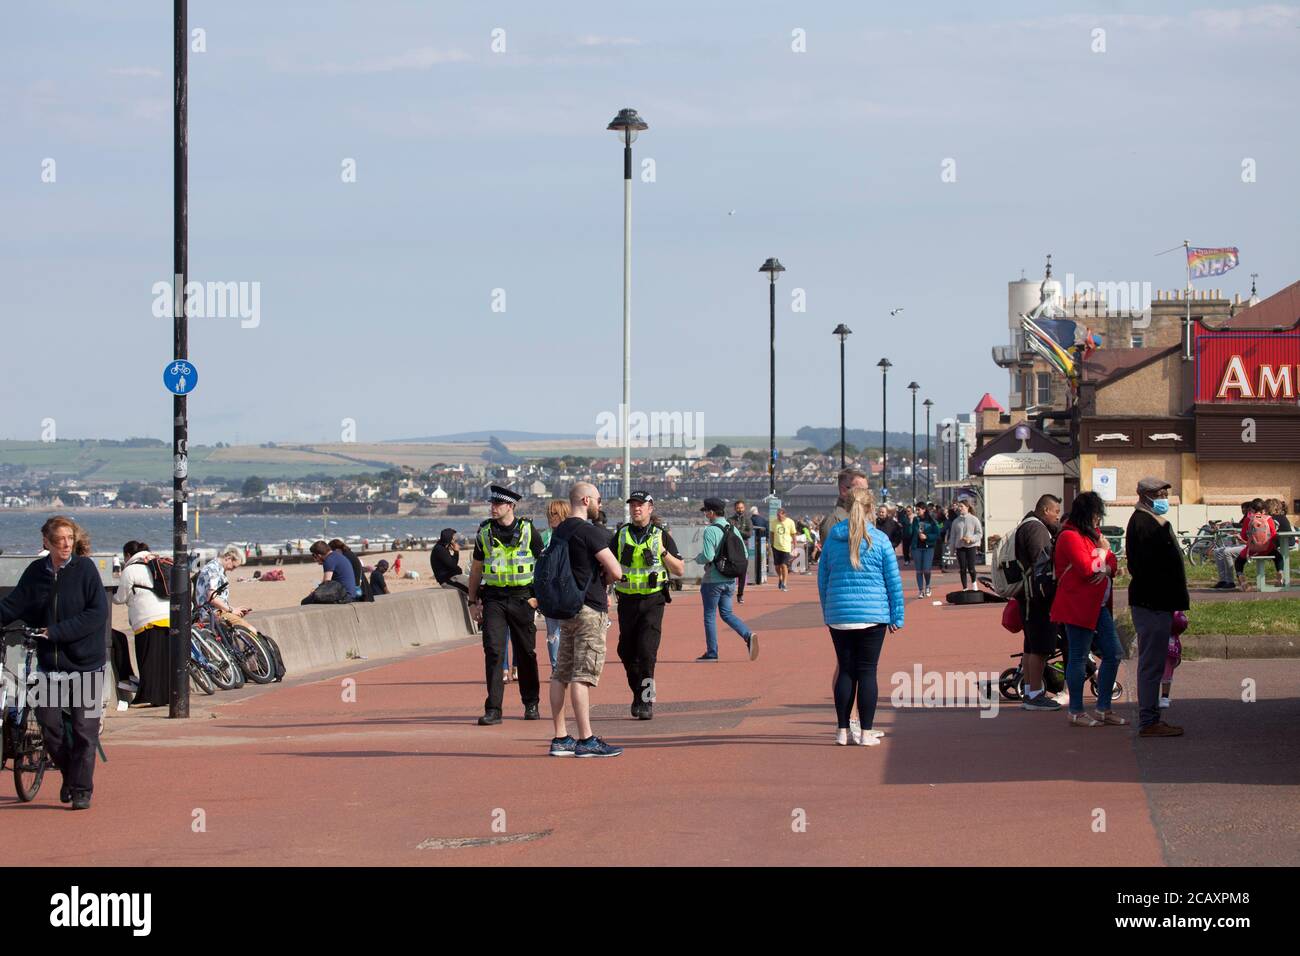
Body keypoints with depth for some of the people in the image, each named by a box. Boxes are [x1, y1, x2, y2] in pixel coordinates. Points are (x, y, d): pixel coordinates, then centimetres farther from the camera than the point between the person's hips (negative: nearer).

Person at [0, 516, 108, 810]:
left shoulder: (85, 568, -6)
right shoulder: (36, 572, 5)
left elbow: (98, 612, -12)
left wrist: (56, 631, -14)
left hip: (86, 661, -3)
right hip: (50, 661, 4)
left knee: (84, 728, -3)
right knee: (49, 723, 2)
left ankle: (81, 789, 6)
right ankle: (69, 774, 27)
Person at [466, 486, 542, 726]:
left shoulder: (528, 530, -1)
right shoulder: (484, 532, 5)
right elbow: (476, 568, 13)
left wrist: (538, 596, -3)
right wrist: (472, 602, 11)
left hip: (521, 598, -1)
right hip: (493, 598, 1)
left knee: (526, 652, 8)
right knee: (493, 651, -10)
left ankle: (531, 704, 25)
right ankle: (493, 710, -10)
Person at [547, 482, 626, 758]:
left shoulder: (559, 531, 14)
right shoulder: (590, 532, -13)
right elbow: (616, 571, -17)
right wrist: (606, 581, 6)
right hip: (589, 610, -9)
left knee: (561, 674, 9)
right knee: (583, 674, -9)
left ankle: (560, 738, 12)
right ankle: (586, 740, -10)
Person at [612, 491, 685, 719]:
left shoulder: (662, 535, 3)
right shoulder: (621, 535, 9)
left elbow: (680, 570, 3)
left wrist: (663, 552, -12)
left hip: (653, 601, -3)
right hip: (627, 601, 3)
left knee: (646, 651, -13)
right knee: (626, 652, 6)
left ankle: (646, 702, -10)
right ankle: (637, 693, 26)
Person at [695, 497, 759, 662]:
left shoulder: (711, 531, -15)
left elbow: (708, 556, -23)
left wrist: (698, 558, -2)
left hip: (712, 579, -7)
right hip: (730, 579, 7)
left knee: (709, 615, 5)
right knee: (726, 613, 13)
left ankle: (712, 652, 8)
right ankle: (748, 636, -9)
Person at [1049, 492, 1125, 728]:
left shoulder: (1092, 533, 16)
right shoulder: (1070, 537, -14)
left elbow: (1112, 561, 13)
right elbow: (1087, 569, -22)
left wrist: (1107, 569, -9)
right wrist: (1103, 552, -6)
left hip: (1098, 606, 10)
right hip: (1078, 605, -10)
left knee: (1113, 654, 9)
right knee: (1078, 657, -3)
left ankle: (1103, 708, 17)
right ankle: (1076, 712, 4)